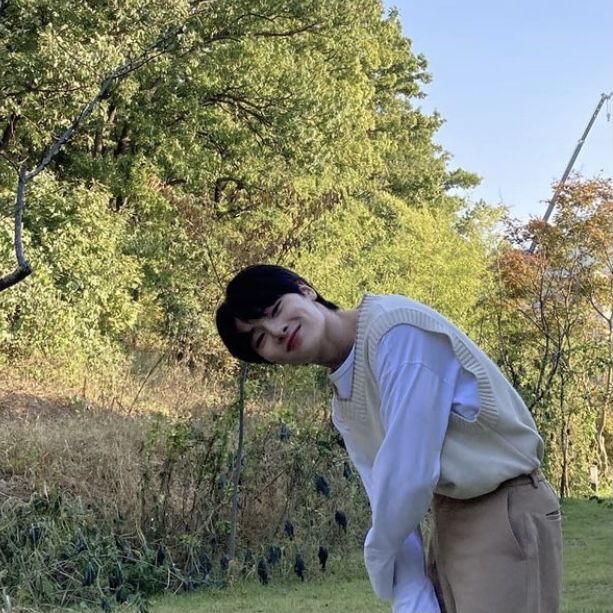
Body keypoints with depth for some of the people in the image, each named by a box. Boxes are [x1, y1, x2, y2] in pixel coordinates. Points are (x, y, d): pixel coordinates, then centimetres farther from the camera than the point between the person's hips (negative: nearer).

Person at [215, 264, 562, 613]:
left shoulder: (398, 328, -19)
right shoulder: (344, 407, 8)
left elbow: (411, 472, -22)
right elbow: (390, 501, 5)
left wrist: (376, 557, -5)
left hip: (505, 514, -8)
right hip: (449, 519, 8)